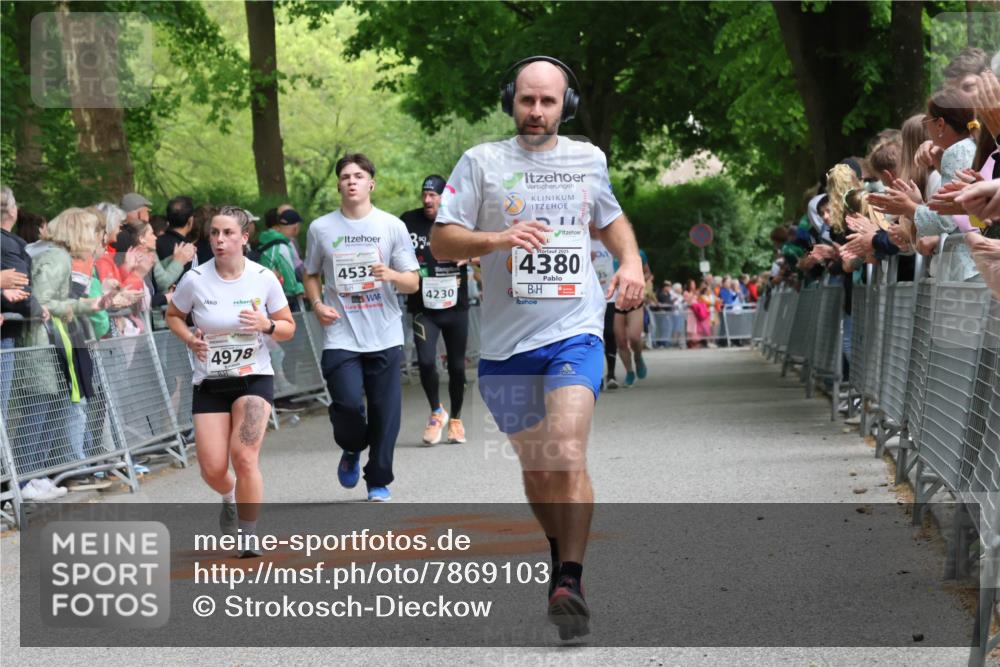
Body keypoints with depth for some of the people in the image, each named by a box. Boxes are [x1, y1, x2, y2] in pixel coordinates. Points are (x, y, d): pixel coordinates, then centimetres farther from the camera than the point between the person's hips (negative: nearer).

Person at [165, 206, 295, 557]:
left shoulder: (263, 278, -7)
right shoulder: (195, 280, -8)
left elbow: (288, 328, 4)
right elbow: (173, 315, 9)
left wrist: (266, 325, -18)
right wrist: (190, 339, -10)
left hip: (254, 377, -1)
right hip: (209, 383, 1)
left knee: (244, 456, -19)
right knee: (213, 470, -4)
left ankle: (249, 536, 0)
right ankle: (230, 499, 36)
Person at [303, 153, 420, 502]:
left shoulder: (392, 226, 3)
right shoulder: (321, 228, 5)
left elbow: (413, 283, 5)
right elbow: (311, 275, 18)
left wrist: (391, 274, -17)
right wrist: (317, 304, -1)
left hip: (385, 337, 0)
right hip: (341, 337, 0)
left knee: (384, 414, 1)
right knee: (348, 404, -15)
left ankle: (379, 482, 17)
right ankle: (352, 450, 18)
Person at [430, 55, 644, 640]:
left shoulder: (588, 159, 11)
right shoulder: (482, 162, 3)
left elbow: (611, 218, 29)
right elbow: (442, 241, -3)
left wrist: (631, 261, 10)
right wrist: (499, 239, -20)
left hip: (575, 333, -1)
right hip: (507, 342, 1)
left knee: (568, 455, -19)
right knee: (534, 464, 10)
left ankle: (571, 582, -19)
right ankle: (561, 553, 35)